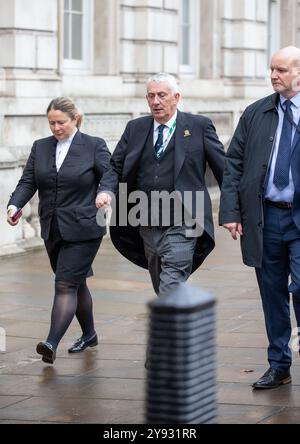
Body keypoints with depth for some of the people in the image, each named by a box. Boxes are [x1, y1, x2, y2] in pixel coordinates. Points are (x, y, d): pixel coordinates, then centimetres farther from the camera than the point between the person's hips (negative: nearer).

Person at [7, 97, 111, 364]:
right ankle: (89, 335, 33)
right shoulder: (41, 147, 9)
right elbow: (28, 182, 4)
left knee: (66, 285, -13)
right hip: (53, 231, 5)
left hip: (83, 231, -5)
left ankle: (52, 343, -20)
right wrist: (15, 205, -13)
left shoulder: (94, 146, -3)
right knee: (76, 283, 17)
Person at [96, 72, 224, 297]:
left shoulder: (199, 126, 0)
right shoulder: (136, 128, 10)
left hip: (181, 226, -5)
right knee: (162, 290, 15)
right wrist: (106, 190, -11)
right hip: (148, 227, 5)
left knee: (170, 293, -15)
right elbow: (116, 167, 10)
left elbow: (223, 168, 0)